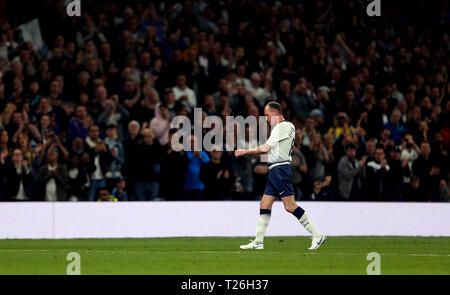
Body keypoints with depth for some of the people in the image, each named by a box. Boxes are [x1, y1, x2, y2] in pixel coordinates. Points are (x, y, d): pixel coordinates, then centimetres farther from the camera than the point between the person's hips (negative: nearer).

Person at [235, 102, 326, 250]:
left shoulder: (283, 127, -11)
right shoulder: (286, 126, 20)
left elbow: (265, 148, -12)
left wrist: (244, 151, -3)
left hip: (280, 169, -10)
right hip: (275, 171, 10)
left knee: (290, 205, -13)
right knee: (264, 205, 8)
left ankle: (317, 235, -12)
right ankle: (258, 241, 9)